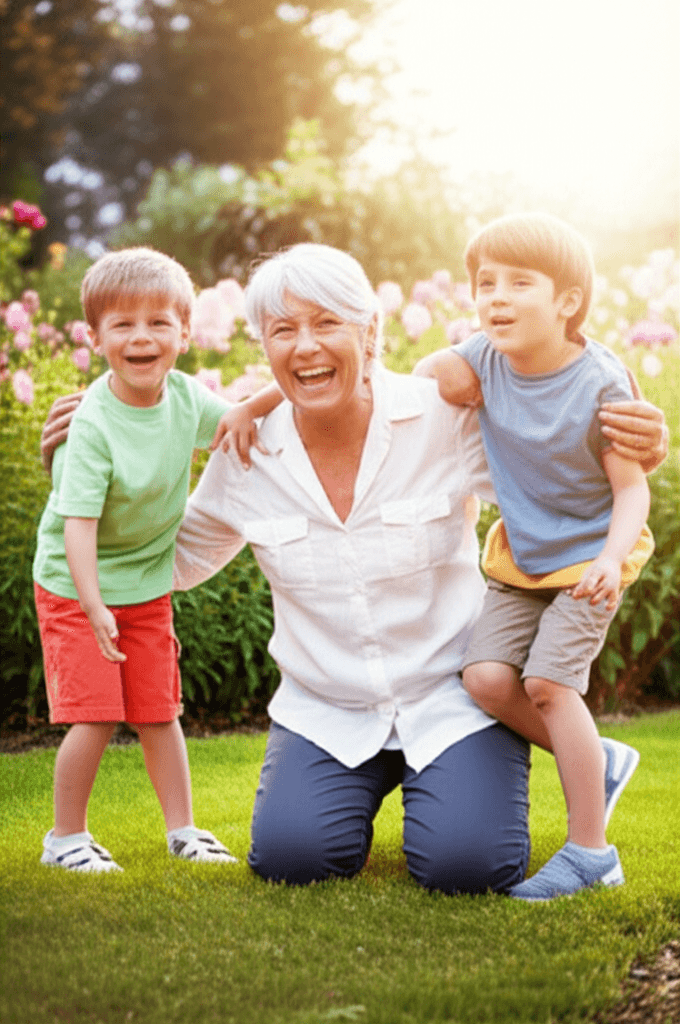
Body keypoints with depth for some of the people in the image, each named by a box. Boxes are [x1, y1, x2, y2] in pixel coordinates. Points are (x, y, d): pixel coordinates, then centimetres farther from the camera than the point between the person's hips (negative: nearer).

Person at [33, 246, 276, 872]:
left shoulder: (186, 398, -7)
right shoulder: (94, 424, -25)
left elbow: (237, 423, 15)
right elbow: (78, 521, -29)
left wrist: (248, 411, -8)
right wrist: (94, 607, -37)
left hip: (148, 584, 5)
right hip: (77, 586, -5)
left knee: (159, 713, 10)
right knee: (95, 717, -7)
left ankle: (184, 831, 20)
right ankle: (66, 838, 10)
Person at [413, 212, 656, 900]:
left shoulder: (599, 381, -21)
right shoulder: (489, 357, -8)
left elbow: (632, 488, -17)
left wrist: (611, 558, -34)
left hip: (589, 556, -5)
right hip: (520, 558, 5)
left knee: (547, 681, -18)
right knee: (486, 675, -11)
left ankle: (589, 849, -5)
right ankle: (599, 760, 13)